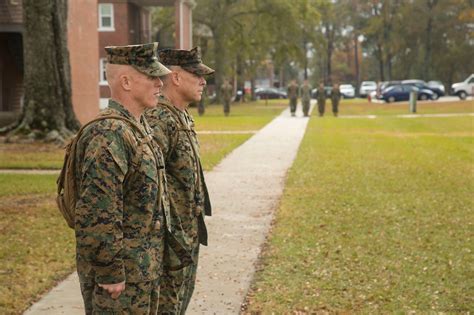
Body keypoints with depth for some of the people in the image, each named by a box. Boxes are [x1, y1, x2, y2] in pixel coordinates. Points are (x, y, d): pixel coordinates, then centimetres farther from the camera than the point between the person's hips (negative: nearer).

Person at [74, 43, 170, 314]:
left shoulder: (139, 128, 11)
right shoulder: (109, 135, -21)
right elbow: (96, 215, -25)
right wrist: (110, 275, -22)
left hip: (144, 268, 10)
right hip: (121, 272, -9)